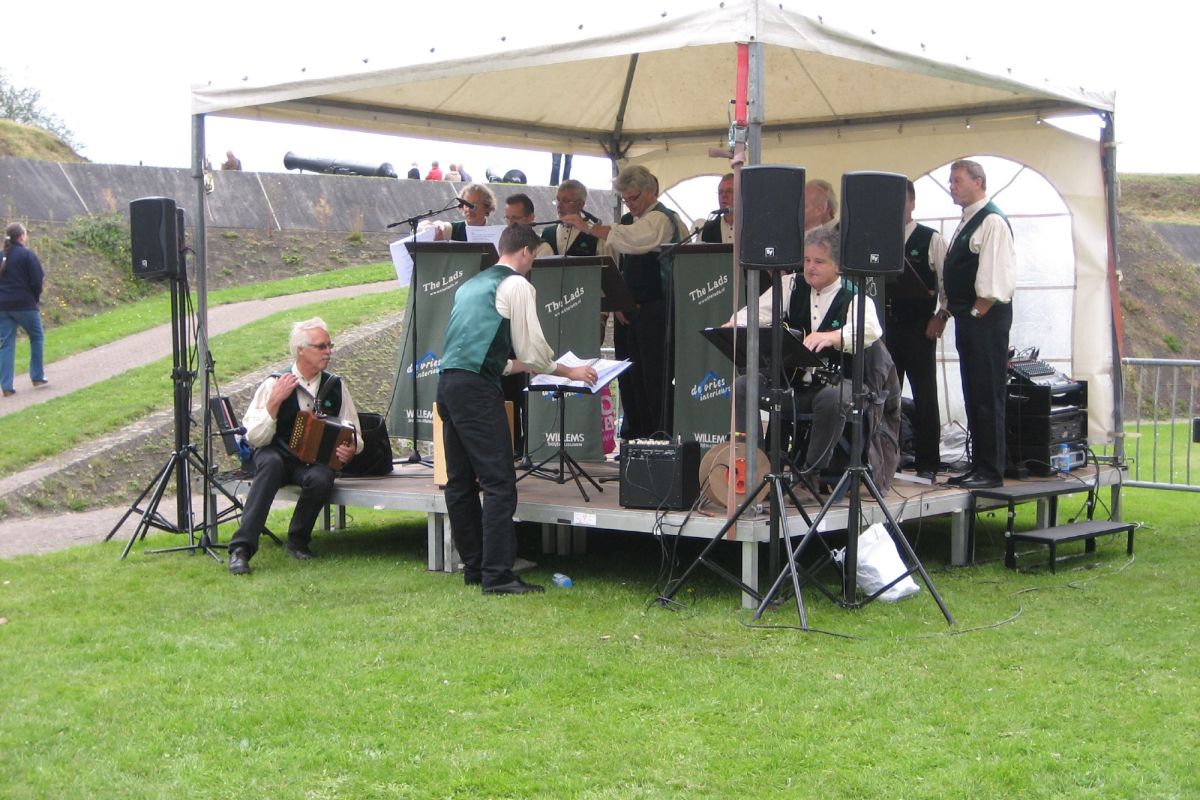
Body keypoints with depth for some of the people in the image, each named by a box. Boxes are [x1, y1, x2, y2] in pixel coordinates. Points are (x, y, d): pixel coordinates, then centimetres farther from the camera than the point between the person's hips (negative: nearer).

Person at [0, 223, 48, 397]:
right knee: (37, 338, 16)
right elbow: (37, 280, -11)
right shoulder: (27, 255, -9)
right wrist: (35, 299, 5)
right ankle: (37, 377, 18)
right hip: (24, 304, -5)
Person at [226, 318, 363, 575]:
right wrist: (274, 402, -20)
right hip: (278, 455, -1)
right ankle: (241, 548, -38)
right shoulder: (274, 385, -6)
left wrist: (351, 448, -15)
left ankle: (297, 541, -7)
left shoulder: (335, 386, 2)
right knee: (271, 462, -36)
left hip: (317, 461, 1)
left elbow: (354, 436, 8)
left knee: (321, 478, -34)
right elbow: (255, 438, -10)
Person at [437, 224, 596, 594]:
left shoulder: (471, 284, 25)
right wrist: (569, 372, 13)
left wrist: (514, 364, 41)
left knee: (460, 481, 12)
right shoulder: (517, 285, 0)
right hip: (477, 387, -9)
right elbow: (533, 350, -2)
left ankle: (473, 567, 20)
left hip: (447, 382, 9)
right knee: (500, 483, -9)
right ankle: (497, 575, -13)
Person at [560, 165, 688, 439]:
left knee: (654, 373, -7)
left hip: (653, 310, -8)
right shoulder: (628, 220, 17)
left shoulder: (661, 219, -9)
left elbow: (629, 239, -27)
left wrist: (587, 227, -25)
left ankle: (661, 435, -2)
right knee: (628, 375, 9)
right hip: (627, 310, 8)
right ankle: (633, 434, 17)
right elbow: (617, 265, 16)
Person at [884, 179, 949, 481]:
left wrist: (941, 316, -12)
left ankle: (928, 464, 6)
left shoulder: (932, 240, 0)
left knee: (925, 397, 0)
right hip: (885, 328, 4)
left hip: (919, 328, -4)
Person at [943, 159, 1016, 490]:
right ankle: (978, 465, 17)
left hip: (986, 318, -10)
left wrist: (975, 314, -15)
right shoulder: (966, 223, 19)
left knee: (987, 396, -7)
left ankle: (991, 471, -5)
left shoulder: (993, 221, -11)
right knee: (972, 396, 11)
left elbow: (996, 280, -19)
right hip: (966, 318, 10)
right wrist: (949, 311, 15)